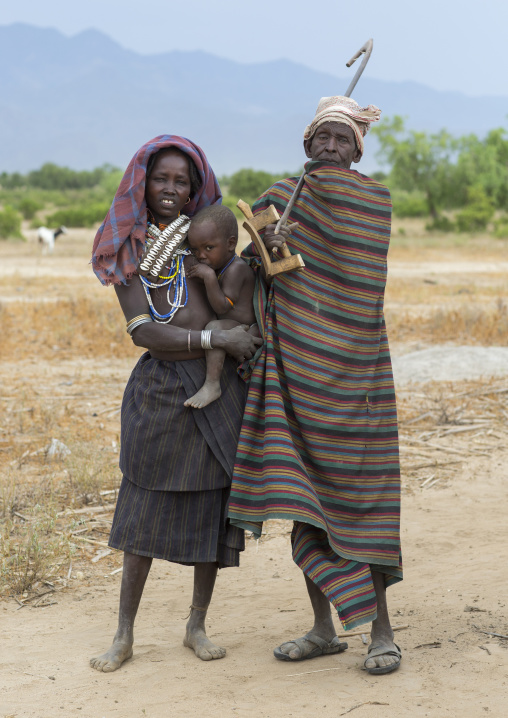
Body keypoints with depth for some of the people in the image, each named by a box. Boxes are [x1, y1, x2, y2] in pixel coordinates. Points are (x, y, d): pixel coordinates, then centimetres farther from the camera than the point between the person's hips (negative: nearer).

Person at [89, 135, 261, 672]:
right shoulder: (128, 248, 2)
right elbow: (142, 330, -10)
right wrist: (214, 338, -17)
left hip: (220, 383, 3)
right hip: (161, 386, -3)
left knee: (215, 504, 6)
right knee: (147, 507, 3)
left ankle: (197, 626, 22)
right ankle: (124, 634, 14)